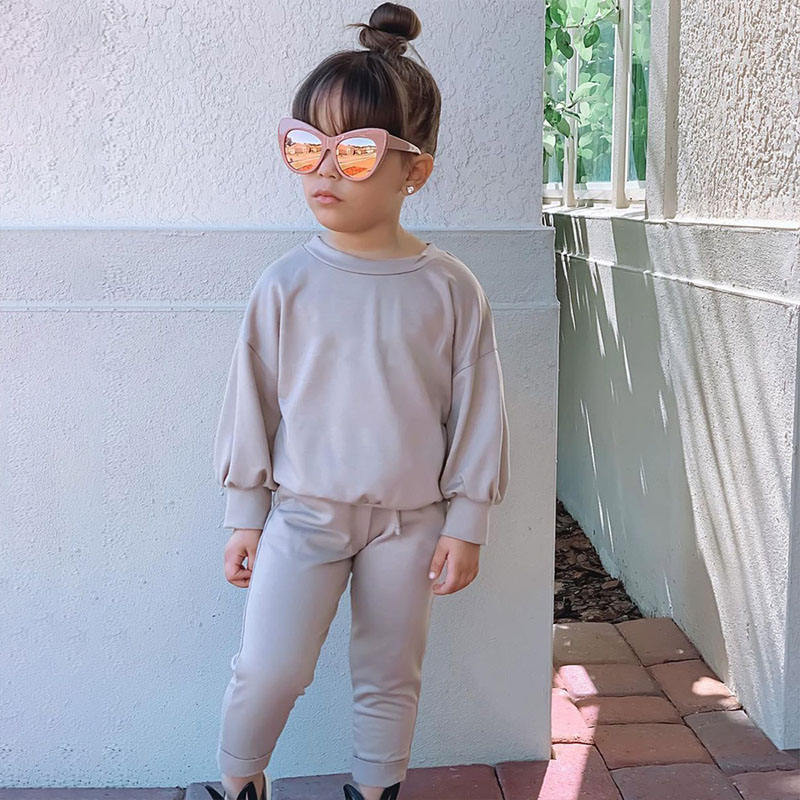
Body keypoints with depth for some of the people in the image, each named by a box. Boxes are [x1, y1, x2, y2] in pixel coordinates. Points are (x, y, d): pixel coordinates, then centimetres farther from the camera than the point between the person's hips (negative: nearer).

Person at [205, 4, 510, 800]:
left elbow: (476, 413, -2)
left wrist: (465, 524, -1)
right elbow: (252, 404, 0)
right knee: (267, 667, -7)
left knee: (389, 678, 14)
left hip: (408, 521, 1)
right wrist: (245, 518, 3)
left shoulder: (449, 289, -8)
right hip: (303, 512, 0)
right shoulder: (287, 283, -7)